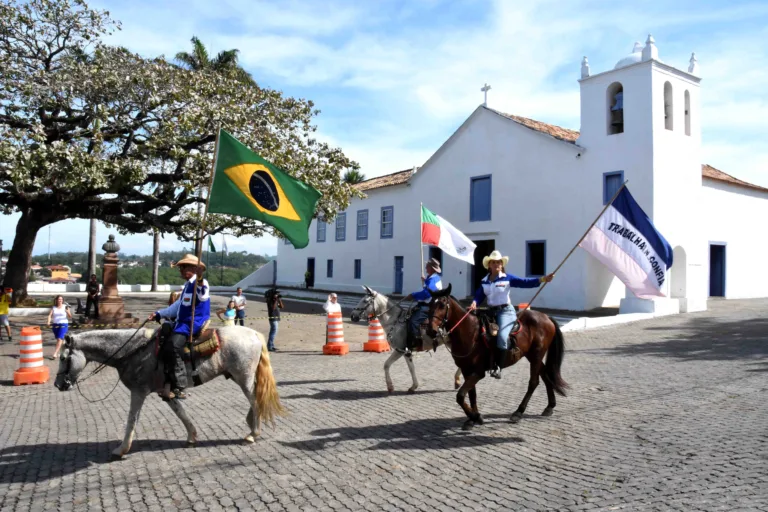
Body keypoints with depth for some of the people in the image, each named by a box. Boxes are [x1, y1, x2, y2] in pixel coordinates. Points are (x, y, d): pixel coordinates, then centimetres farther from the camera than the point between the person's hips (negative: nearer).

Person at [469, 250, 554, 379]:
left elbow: (525, 282, -10)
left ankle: (497, 366, -16)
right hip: (491, 311, 6)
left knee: (502, 336, -26)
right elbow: (479, 296, 7)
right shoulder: (484, 281, 10)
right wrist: (474, 303, -16)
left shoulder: (507, 278, -3)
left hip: (505, 311, -6)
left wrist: (542, 279, -22)